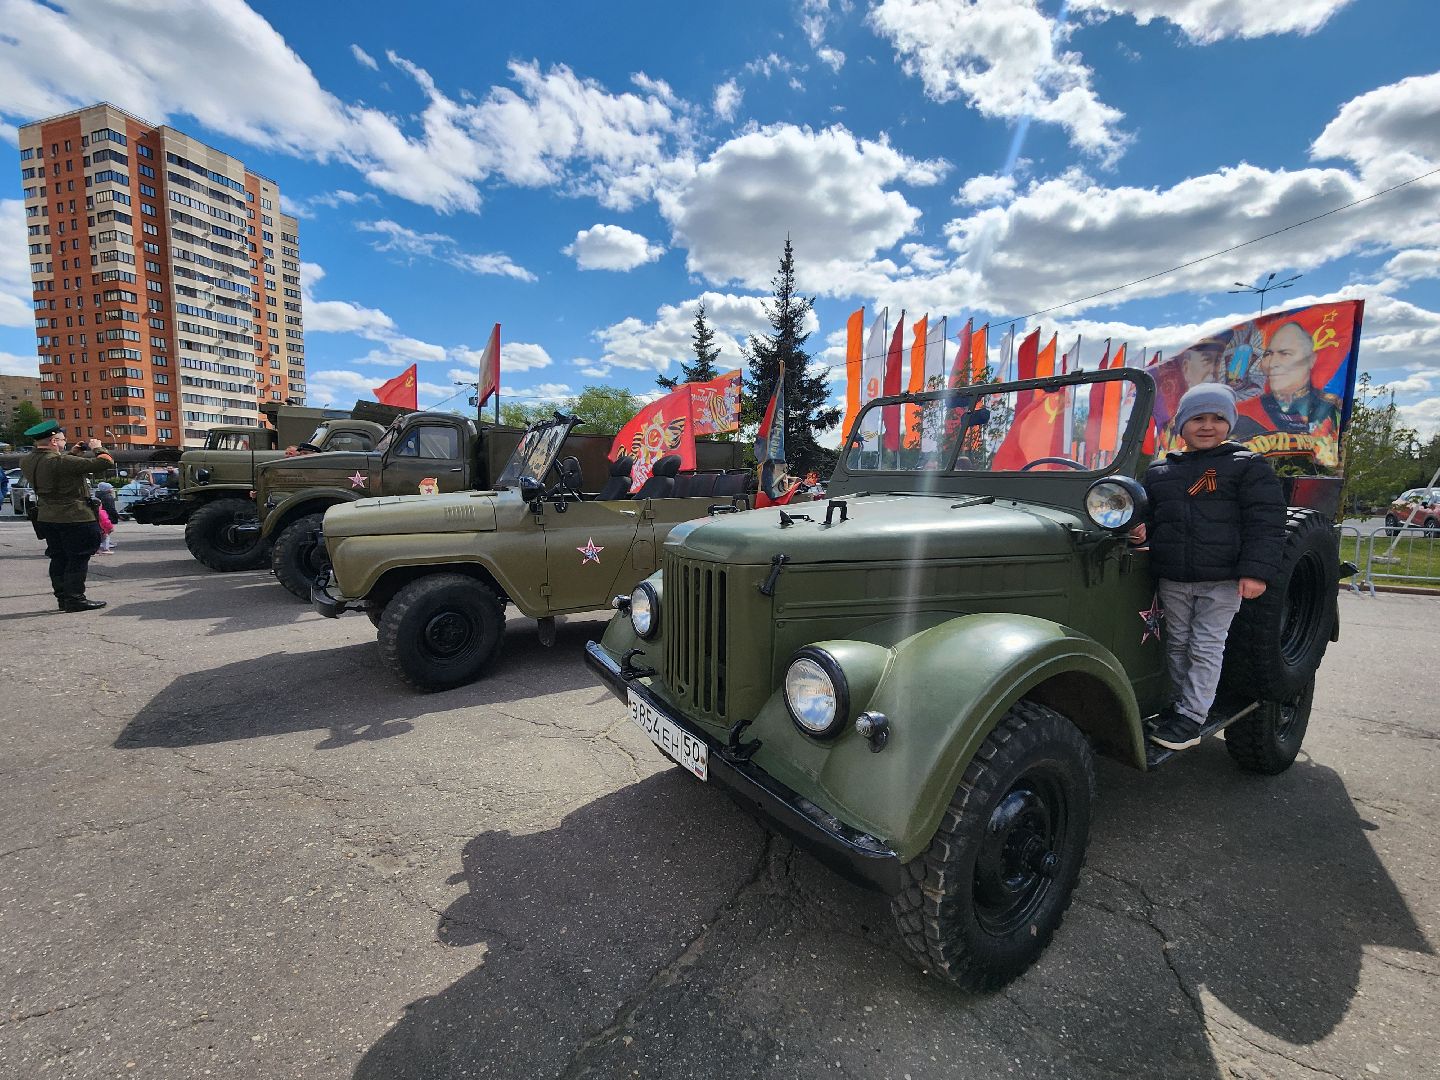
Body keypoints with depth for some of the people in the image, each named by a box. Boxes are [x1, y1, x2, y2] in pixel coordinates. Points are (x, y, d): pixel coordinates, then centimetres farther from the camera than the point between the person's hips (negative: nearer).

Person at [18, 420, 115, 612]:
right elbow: (105, 463, -24)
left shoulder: (28, 462, 4)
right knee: (78, 558, -1)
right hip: (73, 518, -8)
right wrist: (97, 448, -6)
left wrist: (72, 453, 18)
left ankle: (62, 597, 21)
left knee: (59, 558, 15)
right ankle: (75, 599, 1)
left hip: (46, 517, 8)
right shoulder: (61, 462, -22)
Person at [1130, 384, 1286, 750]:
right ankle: (1181, 704, 27)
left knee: (1206, 647, 2)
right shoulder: (1158, 470, 9)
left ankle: (1191, 716, 9)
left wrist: (1256, 571, -16)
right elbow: (1149, 513, 20)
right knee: (1177, 644, 13)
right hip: (1171, 578, 4)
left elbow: (1265, 522, -7)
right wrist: (1141, 530, -4)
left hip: (1223, 579, -4)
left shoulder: (1248, 466, -2)